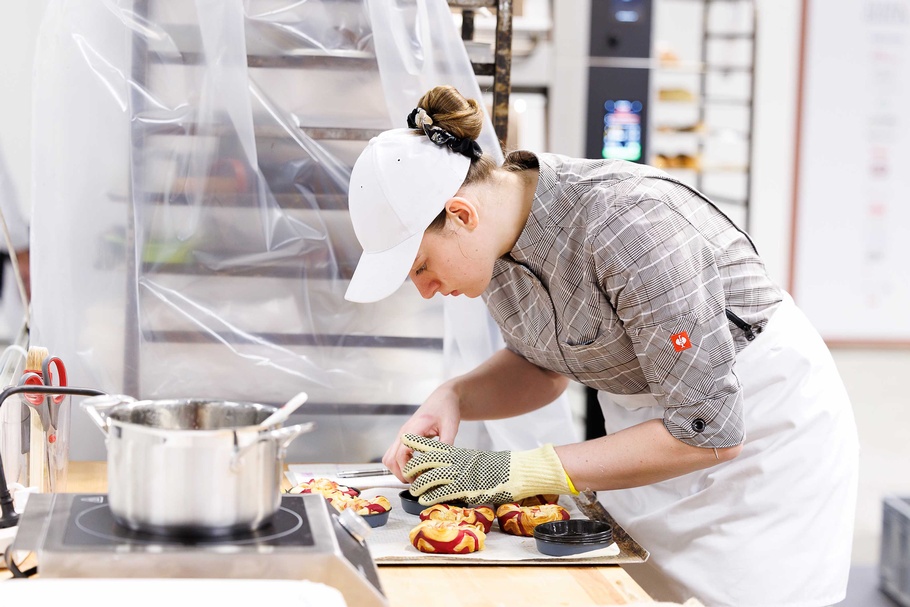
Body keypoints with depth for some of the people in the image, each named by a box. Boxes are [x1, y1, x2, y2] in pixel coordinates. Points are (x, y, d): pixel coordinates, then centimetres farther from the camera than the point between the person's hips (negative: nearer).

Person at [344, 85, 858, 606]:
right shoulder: (497, 232, -10)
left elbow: (706, 431, -30)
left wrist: (523, 471, -30)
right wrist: (451, 399, -13)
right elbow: (543, 367, 7)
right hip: (652, 425, 7)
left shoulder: (630, 226, -34)